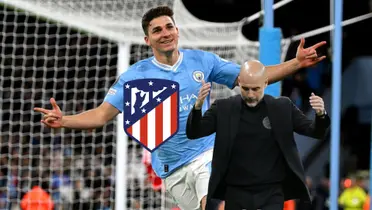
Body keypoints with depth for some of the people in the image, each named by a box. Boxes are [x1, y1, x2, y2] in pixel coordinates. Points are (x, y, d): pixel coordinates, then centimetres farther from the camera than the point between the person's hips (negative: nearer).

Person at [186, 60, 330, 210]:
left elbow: (315, 132, 2)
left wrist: (320, 114, -22)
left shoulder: (283, 108, 2)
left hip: (271, 193, -1)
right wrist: (198, 106, -25)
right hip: (236, 193, 1)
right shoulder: (224, 108, 0)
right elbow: (193, 133, -4)